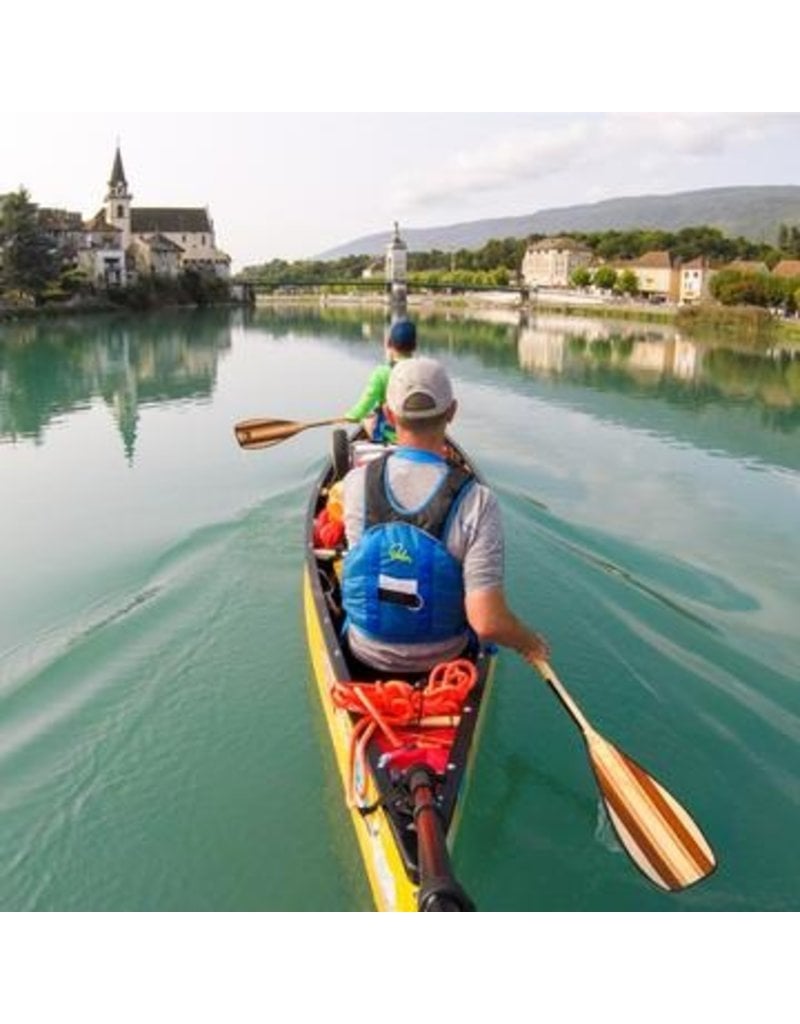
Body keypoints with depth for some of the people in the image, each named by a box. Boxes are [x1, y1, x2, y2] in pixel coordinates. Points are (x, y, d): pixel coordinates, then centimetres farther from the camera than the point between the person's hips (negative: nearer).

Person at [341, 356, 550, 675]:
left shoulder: (356, 483, -20)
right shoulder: (477, 502, -28)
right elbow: (488, 623, -30)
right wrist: (529, 642, -9)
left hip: (366, 652, 2)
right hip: (442, 658, -1)